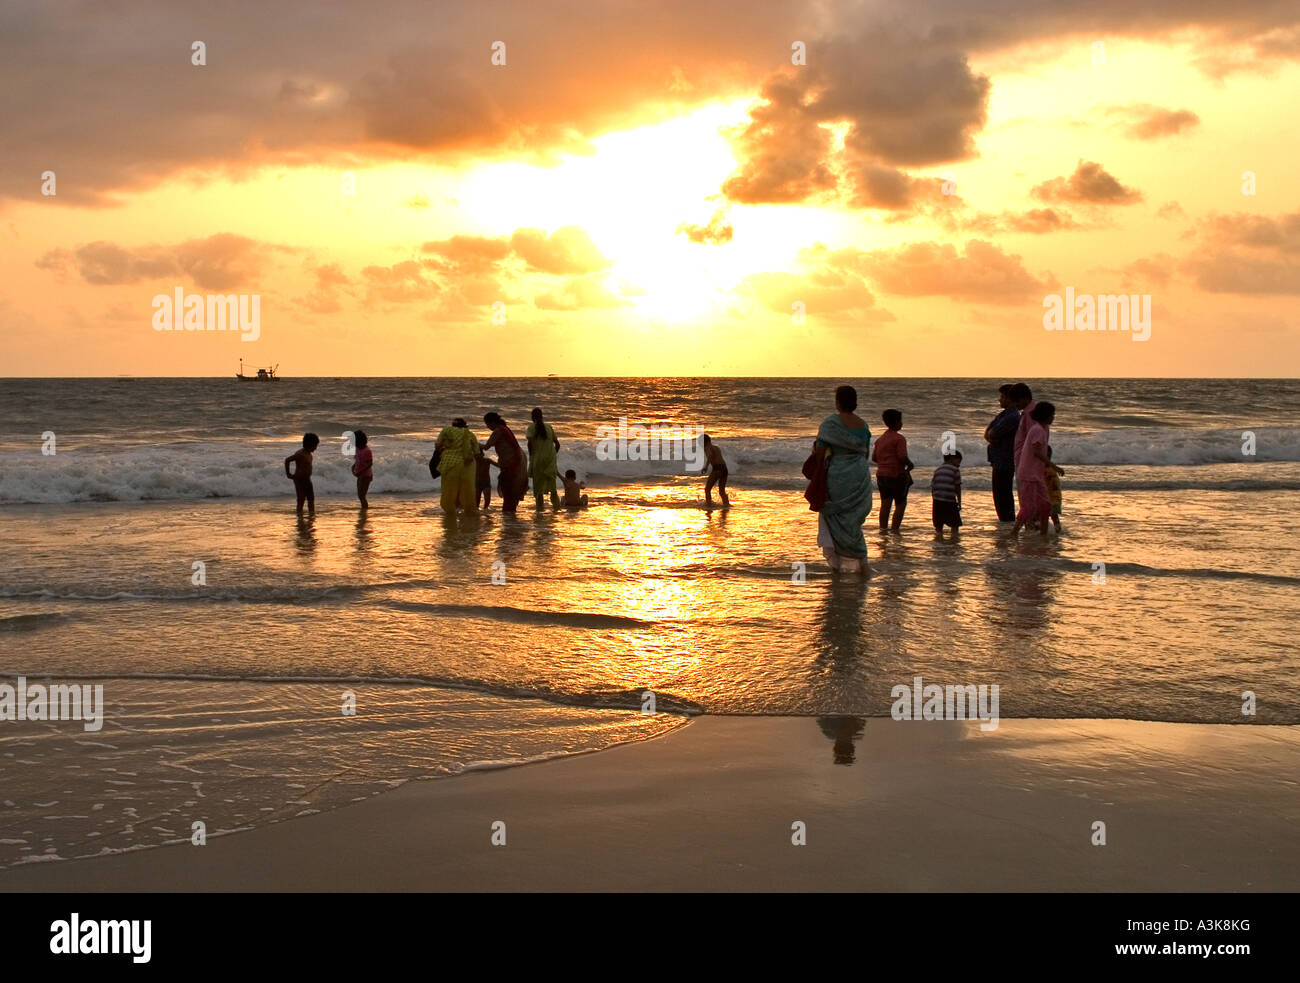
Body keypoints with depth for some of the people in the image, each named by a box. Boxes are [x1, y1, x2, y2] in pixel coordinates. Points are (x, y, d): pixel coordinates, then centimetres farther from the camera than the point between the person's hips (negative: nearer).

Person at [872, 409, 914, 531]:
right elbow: (903, 457, -20)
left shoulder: (881, 439, 12)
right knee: (901, 504, 3)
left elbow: (874, 457, 14)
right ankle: (895, 530, -2)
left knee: (885, 504, 6)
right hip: (897, 475, -6)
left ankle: (883, 529, 2)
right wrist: (910, 464, -2)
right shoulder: (899, 438, -11)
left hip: (882, 474, 7)